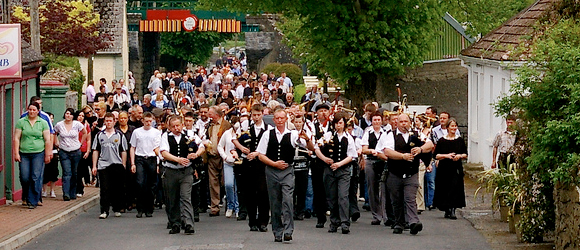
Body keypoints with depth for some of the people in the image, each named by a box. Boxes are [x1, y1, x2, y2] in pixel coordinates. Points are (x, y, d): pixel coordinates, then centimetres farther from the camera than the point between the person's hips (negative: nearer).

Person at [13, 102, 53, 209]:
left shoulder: (43, 123, 5)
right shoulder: (21, 122, 5)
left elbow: (47, 140, 5)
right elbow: (16, 138, 4)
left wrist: (47, 155, 1)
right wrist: (16, 153, -3)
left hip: (38, 153, -1)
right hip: (24, 154, 1)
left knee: (36, 178, -7)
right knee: (24, 178, -3)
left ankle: (33, 201, -1)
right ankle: (25, 196, 24)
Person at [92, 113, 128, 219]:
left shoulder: (120, 135, 8)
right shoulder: (99, 135, 11)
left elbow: (123, 152, 9)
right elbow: (95, 151, 12)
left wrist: (123, 166, 4)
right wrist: (94, 166, 6)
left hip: (117, 165, 0)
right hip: (103, 165, 0)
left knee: (117, 189, 5)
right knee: (104, 189, -5)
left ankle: (117, 209, 18)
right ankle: (104, 211, -6)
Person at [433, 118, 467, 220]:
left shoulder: (460, 140, 8)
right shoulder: (442, 141, 4)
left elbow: (465, 154, 12)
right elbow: (436, 156, 2)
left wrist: (460, 156, -8)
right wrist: (446, 155, -13)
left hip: (456, 169, 0)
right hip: (444, 169, 0)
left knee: (455, 188, -12)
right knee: (444, 190, 2)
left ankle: (452, 210, -14)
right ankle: (447, 210, 17)